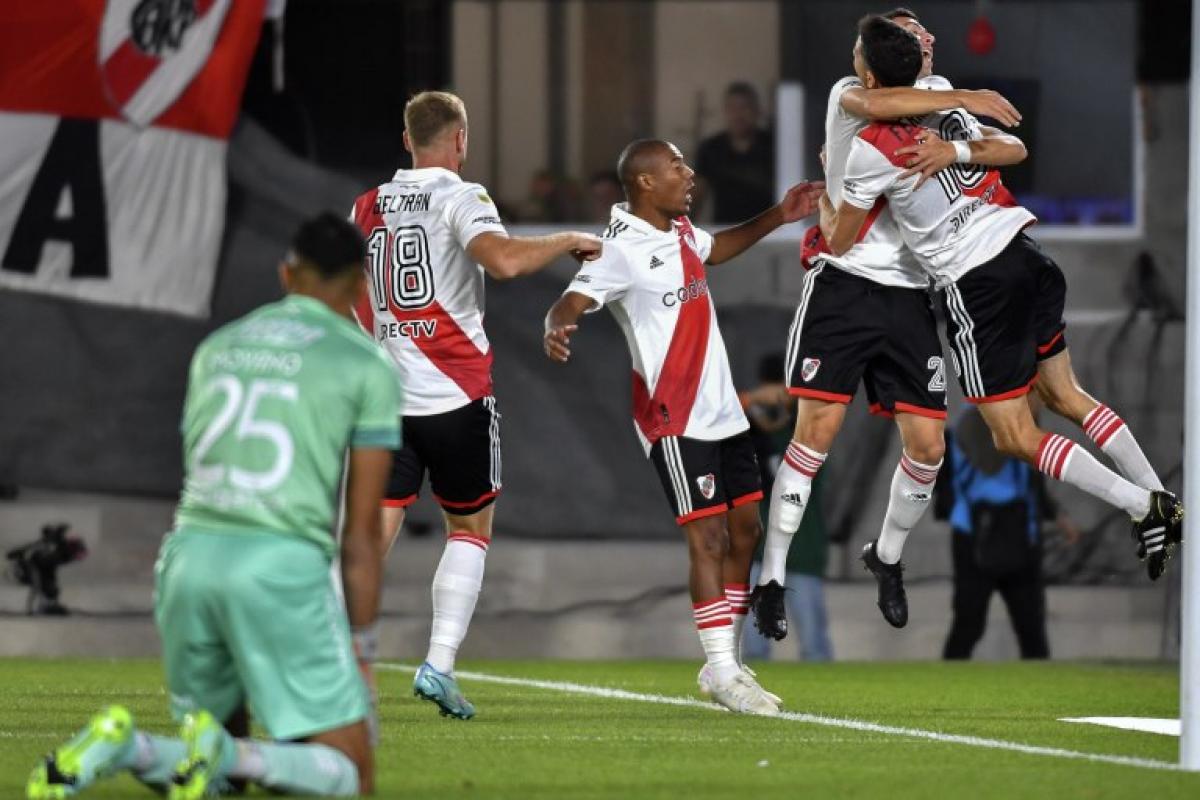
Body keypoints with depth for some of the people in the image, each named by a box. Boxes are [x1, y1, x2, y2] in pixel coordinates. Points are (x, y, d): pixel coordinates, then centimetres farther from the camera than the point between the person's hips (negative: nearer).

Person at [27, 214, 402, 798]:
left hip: (190, 554, 5)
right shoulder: (368, 365, 5)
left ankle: (121, 746, -13)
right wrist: (360, 650, 11)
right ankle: (226, 752, -25)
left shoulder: (216, 347, 21)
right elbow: (361, 531, 4)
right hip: (282, 563, -5)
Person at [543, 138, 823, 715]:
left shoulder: (680, 230, 10)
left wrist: (777, 218, 28)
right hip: (675, 420, -9)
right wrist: (555, 329, -51)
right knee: (708, 537, -11)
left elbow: (716, 250, 33)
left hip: (722, 409, 9)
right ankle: (721, 672, -6)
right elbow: (572, 301, -29)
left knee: (744, 531, 11)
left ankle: (724, 663, 20)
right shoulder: (623, 250, -17)